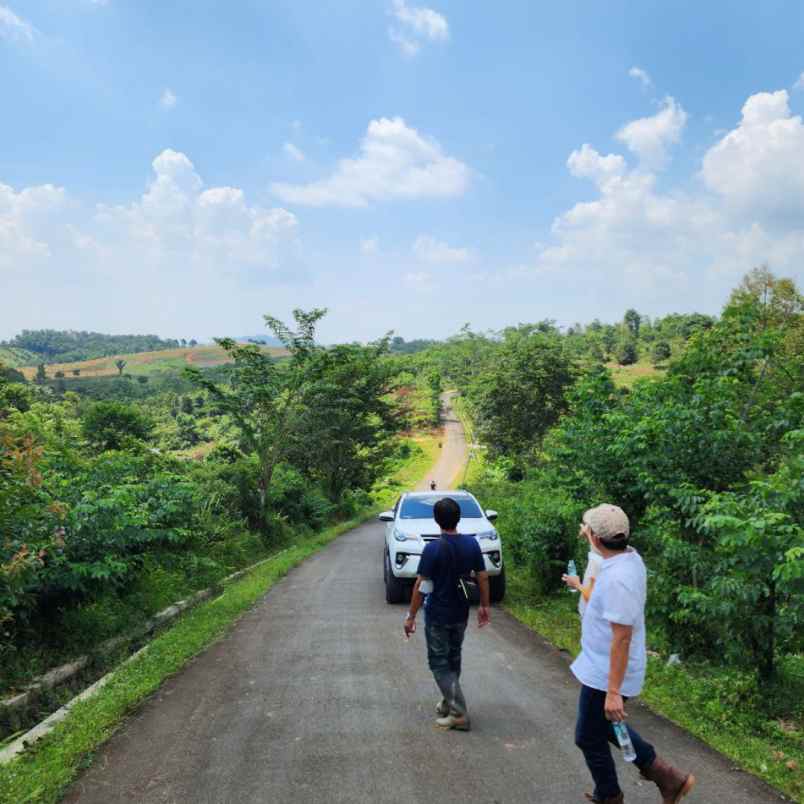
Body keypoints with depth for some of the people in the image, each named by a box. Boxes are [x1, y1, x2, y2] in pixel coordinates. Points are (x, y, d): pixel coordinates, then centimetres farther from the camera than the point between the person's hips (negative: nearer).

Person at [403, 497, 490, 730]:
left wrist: (411, 616, -8)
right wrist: (484, 606, 14)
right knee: (453, 660, 21)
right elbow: (483, 577, 1)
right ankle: (449, 703, 32)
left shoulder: (433, 549, -20)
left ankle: (459, 714, -1)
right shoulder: (472, 544, -6)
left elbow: (421, 586, -16)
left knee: (439, 663, 5)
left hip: (437, 616, -5)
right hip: (460, 614, 5)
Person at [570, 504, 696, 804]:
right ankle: (666, 776, 28)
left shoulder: (617, 579, -31)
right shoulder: (631, 557, -1)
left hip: (604, 675, -10)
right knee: (603, 727, 27)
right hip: (602, 668, 10)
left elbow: (622, 638, -29)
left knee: (589, 738, 10)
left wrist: (613, 691, -25)